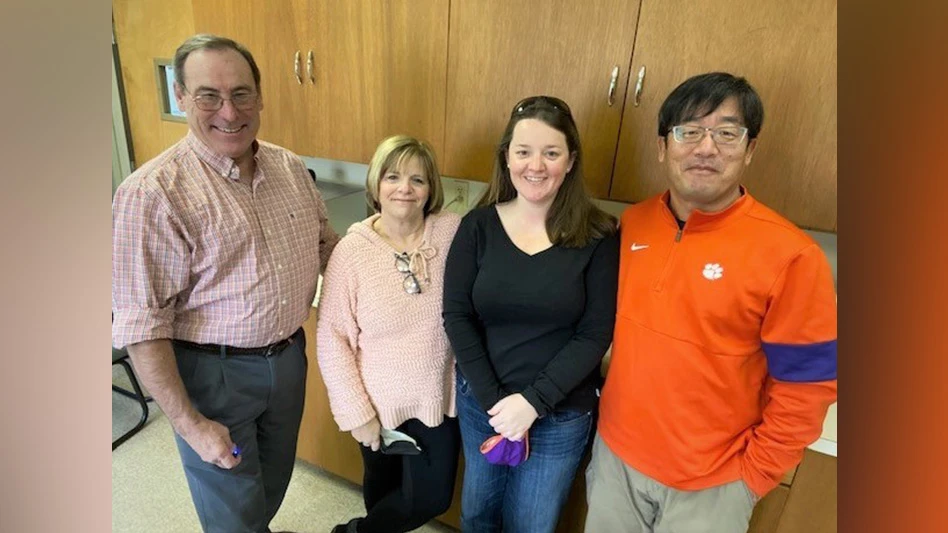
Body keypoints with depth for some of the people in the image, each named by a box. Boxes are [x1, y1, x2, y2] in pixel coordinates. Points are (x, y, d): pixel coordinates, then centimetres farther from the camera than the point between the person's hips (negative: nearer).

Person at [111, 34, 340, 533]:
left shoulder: (289, 167, -1)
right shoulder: (151, 192, -20)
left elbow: (324, 240, 13)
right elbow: (141, 325, -18)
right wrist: (189, 423, -16)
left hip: (287, 356, 6)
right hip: (211, 373, -5)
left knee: (273, 484, 27)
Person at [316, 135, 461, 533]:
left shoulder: (454, 232, -12)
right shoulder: (352, 250, -14)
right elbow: (332, 338, -11)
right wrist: (356, 412, -11)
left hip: (439, 396, 2)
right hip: (380, 401, -2)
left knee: (433, 497, 16)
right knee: (384, 488, 22)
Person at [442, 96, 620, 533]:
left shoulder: (598, 236, -12)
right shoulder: (478, 225, -8)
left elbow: (595, 334, -12)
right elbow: (457, 316, -9)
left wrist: (533, 401, -18)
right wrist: (494, 399, -14)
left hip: (561, 415, -1)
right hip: (479, 402, 2)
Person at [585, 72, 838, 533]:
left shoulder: (789, 255, -18)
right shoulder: (631, 224, -4)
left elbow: (805, 387, -11)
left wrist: (750, 476, -7)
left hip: (710, 482, -3)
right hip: (615, 454, 4)